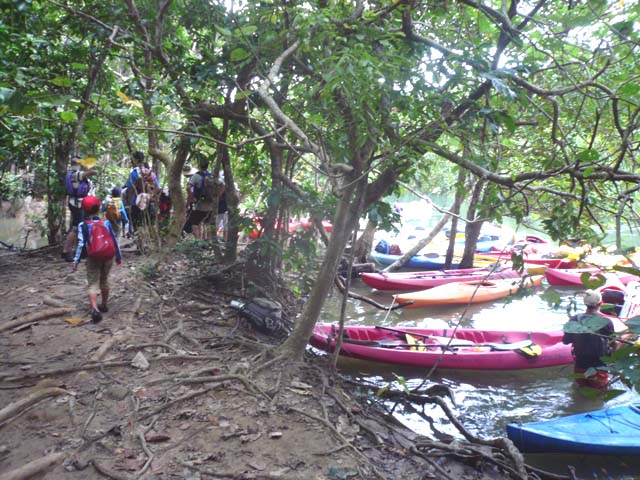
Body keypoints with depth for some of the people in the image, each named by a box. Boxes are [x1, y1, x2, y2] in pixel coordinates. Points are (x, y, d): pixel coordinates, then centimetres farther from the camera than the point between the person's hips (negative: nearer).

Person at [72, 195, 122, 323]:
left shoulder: (83, 225, -8)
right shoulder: (106, 222, -1)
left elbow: (81, 244, -12)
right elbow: (114, 240, 3)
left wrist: (76, 261, -7)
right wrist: (118, 256, 12)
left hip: (93, 258, -3)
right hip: (108, 256, 3)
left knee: (93, 284, -1)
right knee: (104, 280, 21)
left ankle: (95, 309, -21)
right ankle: (104, 305, 34)